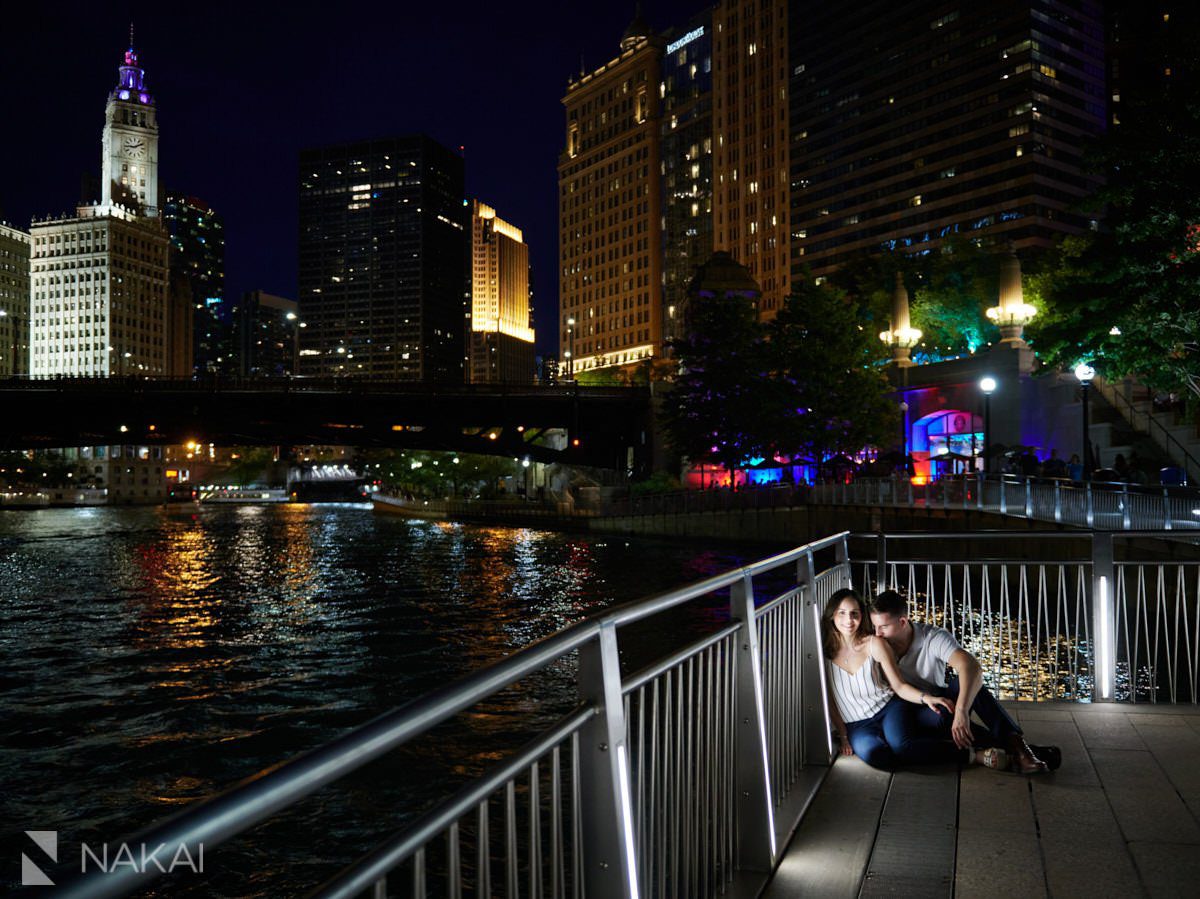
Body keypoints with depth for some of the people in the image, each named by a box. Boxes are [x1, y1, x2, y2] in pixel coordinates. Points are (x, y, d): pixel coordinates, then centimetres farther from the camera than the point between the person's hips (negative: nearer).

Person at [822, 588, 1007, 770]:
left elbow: (899, 686, -2)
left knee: (901, 747, -34)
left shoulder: (874, 644, -5)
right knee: (872, 754, -34)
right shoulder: (825, 653, -5)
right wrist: (843, 737, 0)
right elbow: (830, 702, 3)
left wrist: (925, 698, -19)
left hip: (888, 708, 0)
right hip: (857, 725, 1)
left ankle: (974, 755, -16)